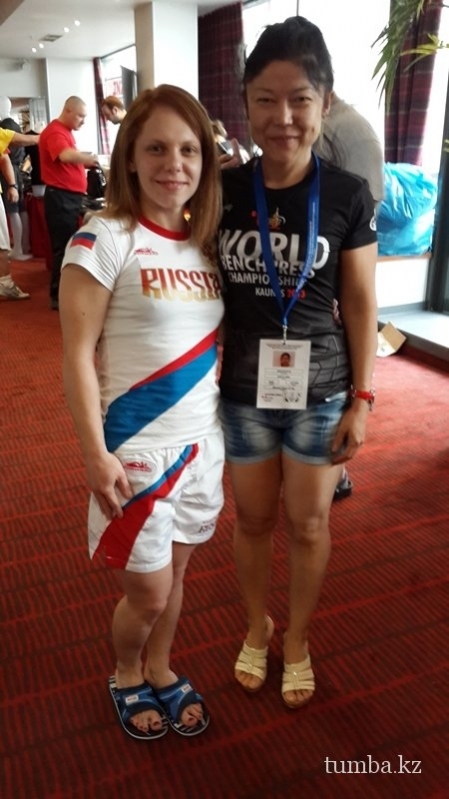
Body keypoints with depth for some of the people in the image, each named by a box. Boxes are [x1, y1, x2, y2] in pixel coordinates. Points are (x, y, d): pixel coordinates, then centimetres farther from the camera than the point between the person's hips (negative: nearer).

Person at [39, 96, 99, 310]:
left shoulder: (66, 131, 18)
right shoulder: (54, 132, -15)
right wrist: (91, 158, -22)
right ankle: (58, 296, -1)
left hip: (70, 196, 10)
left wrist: (85, 160, 4)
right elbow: (65, 156, -34)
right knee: (64, 247, -7)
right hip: (60, 197, -10)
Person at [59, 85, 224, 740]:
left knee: (175, 572, 20)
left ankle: (161, 672, 45)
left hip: (203, 440, 5)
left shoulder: (206, 243, 5)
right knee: (147, 590, 10)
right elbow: (78, 354, -13)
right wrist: (95, 454, -15)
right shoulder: (105, 239, -13)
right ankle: (126, 676, 41)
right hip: (137, 447, -5)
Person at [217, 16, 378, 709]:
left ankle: (298, 639, 39)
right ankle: (257, 625, 44)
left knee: (307, 525, 14)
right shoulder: (224, 190, -5)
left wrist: (361, 401, -5)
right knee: (252, 518, 17)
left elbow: (360, 304, -4)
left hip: (321, 391, -1)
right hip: (241, 390, 1)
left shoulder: (348, 196, -8)